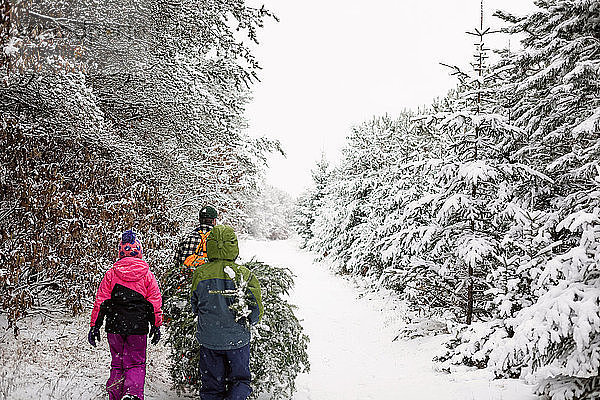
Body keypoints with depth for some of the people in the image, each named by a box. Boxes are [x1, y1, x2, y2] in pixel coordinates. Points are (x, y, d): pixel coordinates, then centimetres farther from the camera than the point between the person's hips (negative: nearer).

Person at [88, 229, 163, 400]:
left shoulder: (111, 274, 0)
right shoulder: (147, 274, 0)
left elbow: (100, 302, 1)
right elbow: (155, 303, 3)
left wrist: (94, 326, 8)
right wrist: (156, 326, 12)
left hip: (114, 327, 1)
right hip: (138, 328, -1)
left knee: (117, 364, 15)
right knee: (136, 364, 6)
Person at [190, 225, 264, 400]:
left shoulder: (200, 274, -8)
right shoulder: (245, 275, -13)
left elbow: (194, 307, 5)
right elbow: (256, 313, -7)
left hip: (208, 339, 2)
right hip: (237, 339, -1)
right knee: (240, 380, 15)